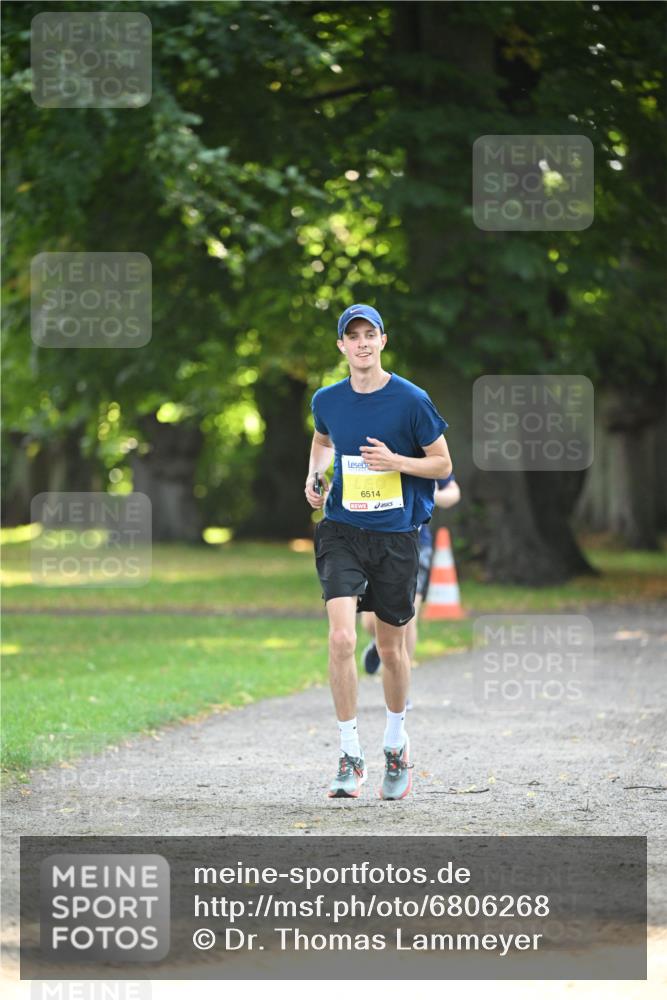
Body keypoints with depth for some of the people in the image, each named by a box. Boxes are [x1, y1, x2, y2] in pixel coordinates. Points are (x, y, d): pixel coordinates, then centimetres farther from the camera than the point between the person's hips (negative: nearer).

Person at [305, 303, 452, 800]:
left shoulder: (411, 400, -7)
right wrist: (315, 475, 7)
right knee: (341, 637, -17)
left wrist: (396, 461, -17)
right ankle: (351, 754, -8)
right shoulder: (328, 400, 2)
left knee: (392, 649, 10)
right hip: (342, 532, 1)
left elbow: (442, 464, -1)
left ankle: (396, 742, 34)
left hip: (396, 535, -1)